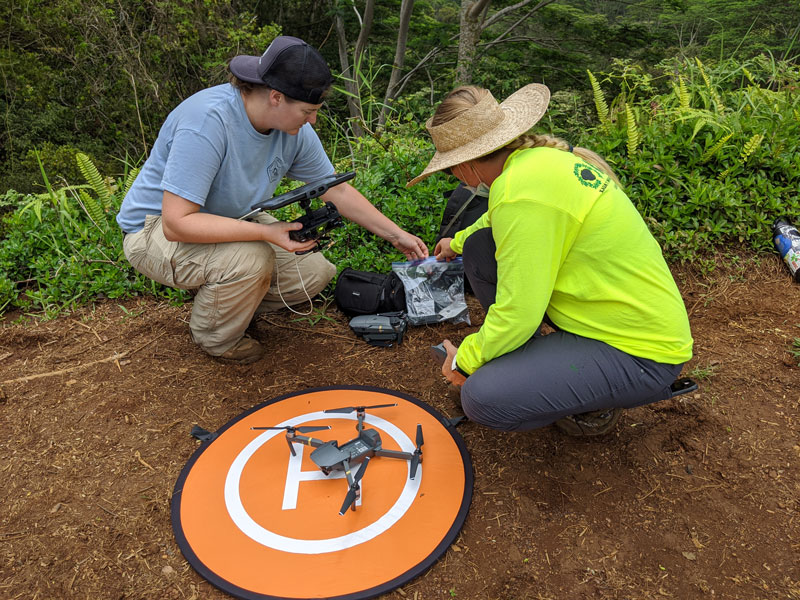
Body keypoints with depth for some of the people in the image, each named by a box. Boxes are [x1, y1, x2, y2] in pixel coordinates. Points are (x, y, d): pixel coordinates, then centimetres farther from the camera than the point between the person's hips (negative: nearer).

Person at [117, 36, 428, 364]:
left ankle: (222, 296, 12)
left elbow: (338, 191, 0)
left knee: (317, 272, -6)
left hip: (231, 220, 7)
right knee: (252, 259, -36)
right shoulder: (208, 121, -34)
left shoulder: (293, 128, -12)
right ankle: (216, 339, -5)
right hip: (156, 229, -6)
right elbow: (176, 223, -36)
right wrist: (267, 232, -41)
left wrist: (396, 235, 0)